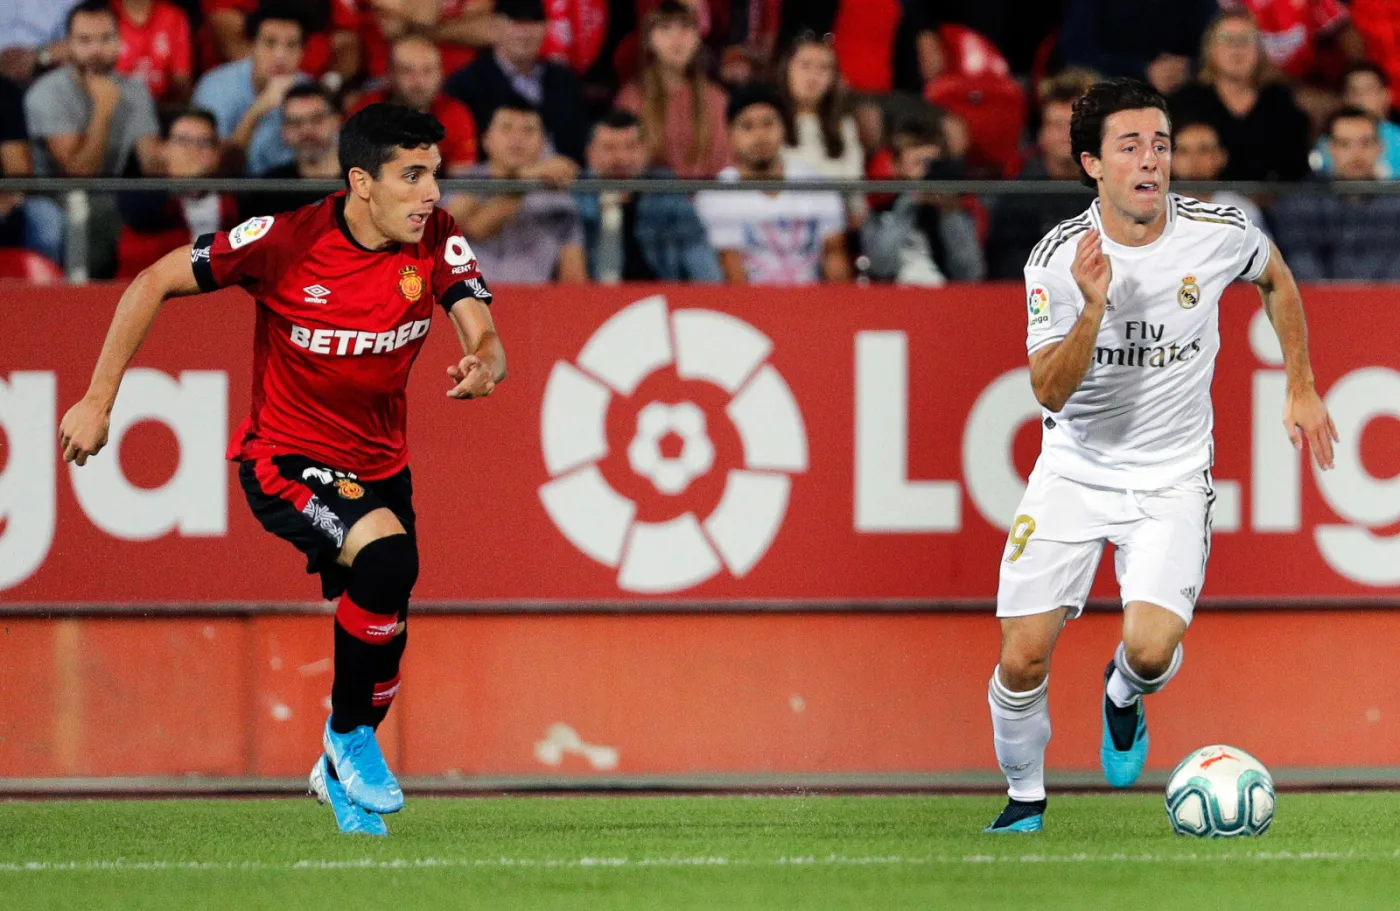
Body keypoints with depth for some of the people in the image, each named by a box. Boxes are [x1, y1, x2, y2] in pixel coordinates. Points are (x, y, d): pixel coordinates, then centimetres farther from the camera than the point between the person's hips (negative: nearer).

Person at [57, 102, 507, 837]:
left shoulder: (437, 241, -11)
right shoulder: (286, 241, -22)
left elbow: (485, 341, -16)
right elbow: (153, 284, -13)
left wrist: (482, 366, -41)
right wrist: (98, 401, -13)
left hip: (379, 465, 5)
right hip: (285, 461, -5)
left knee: (382, 636, 10)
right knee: (387, 555, -31)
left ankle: (340, 774, 43)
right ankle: (347, 736, -10)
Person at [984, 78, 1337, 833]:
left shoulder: (1217, 233, -11)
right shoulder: (1057, 259, -15)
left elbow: (1276, 279, 13)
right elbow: (1051, 391, -18)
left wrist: (1301, 389, 15)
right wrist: (1093, 307, -33)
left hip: (1172, 480, 0)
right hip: (1074, 471, 0)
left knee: (1151, 647, -21)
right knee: (1023, 657, -7)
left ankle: (1125, 696, 17)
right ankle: (1024, 798, 21)